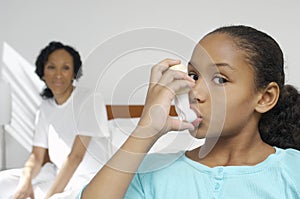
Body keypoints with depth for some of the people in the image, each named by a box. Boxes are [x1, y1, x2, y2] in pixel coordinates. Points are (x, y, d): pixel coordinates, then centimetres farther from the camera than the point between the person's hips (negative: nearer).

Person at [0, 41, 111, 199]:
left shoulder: (89, 100, -13)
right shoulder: (46, 107, 7)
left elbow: (76, 155, -19)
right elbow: (37, 156, 3)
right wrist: (25, 181, -19)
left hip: (90, 179, -6)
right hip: (58, 174, 6)